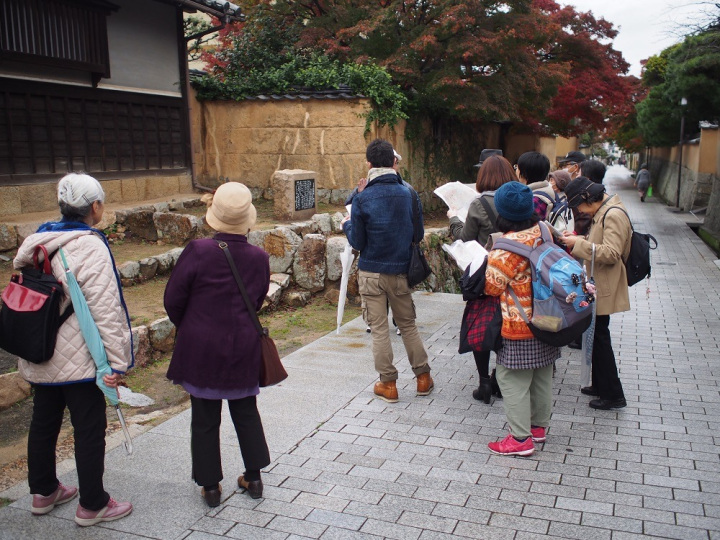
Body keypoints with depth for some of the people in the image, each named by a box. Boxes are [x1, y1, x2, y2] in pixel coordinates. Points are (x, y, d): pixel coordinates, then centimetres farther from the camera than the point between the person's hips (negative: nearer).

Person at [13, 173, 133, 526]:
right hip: (79, 359, -8)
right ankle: (92, 506, 16)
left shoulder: (37, 242, 7)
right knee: (89, 430, 4)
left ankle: (43, 492, 37)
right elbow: (104, 309, -23)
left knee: (43, 423, 20)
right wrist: (115, 360, -20)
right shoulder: (90, 247, -20)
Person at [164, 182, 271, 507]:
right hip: (244, 350, 3)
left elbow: (173, 300, -8)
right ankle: (254, 477, 27)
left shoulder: (198, 251, -16)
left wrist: (187, 328, 11)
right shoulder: (259, 258, -6)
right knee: (246, 413, 18)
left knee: (204, 419, 11)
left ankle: (210, 485, 22)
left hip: (200, 349, -2)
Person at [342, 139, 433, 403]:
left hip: (372, 272, -3)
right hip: (401, 271, 3)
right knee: (408, 324, 16)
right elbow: (419, 233, 3)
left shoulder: (362, 199, -12)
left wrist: (347, 224, 12)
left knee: (379, 328, 7)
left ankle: (388, 383, 14)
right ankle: (423, 378, 24)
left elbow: (357, 242, -8)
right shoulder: (409, 193, -4)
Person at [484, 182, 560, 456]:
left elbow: (492, 286, -16)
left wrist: (489, 260, 0)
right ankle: (539, 426, 34)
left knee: (513, 380, 3)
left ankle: (521, 438, 9)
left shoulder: (508, 244, -22)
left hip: (519, 325, -8)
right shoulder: (544, 232, 0)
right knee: (542, 376, 19)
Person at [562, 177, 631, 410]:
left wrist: (579, 244, -22)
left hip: (604, 288, -10)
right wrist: (579, 240, 4)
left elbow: (611, 253, -28)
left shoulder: (613, 215, -20)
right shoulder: (603, 212, 11)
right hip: (597, 285, 10)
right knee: (597, 336, 18)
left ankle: (613, 395, 6)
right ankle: (600, 385, 31)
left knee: (600, 337, -3)